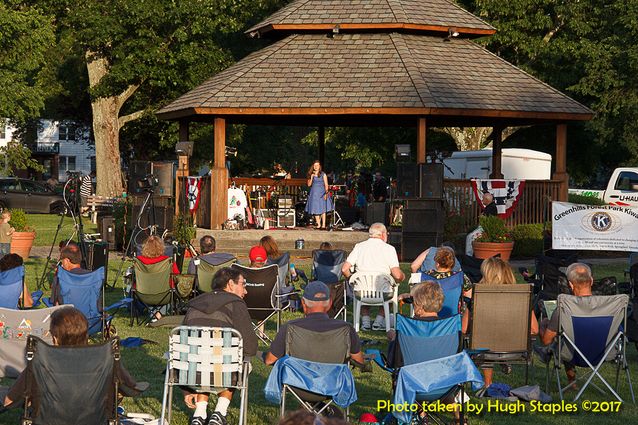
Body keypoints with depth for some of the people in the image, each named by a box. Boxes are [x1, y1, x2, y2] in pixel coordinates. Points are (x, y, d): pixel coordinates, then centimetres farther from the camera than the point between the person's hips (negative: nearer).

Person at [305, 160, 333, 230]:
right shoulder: (311, 174, 10)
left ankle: (323, 225, -6)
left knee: (322, 209, -5)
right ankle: (318, 224, 7)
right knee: (316, 210, 1)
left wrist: (326, 193, -12)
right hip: (314, 194, 3)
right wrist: (312, 177, -6)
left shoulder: (323, 174, 2)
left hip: (321, 193, -3)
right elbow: (309, 184, 6)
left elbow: (326, 185, -1)